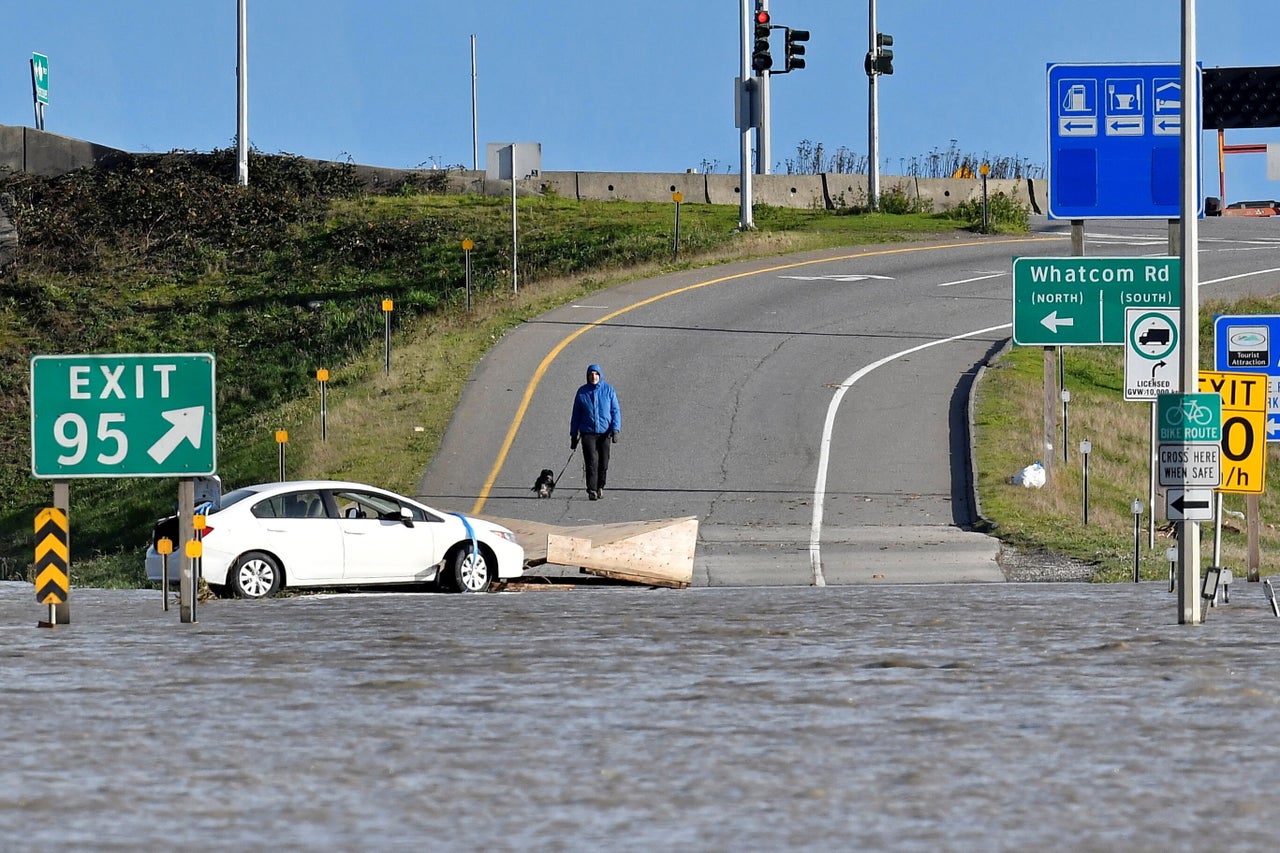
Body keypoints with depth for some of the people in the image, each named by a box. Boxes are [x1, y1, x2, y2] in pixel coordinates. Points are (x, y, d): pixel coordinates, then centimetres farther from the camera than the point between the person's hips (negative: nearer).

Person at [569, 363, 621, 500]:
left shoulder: (608, 390, 2)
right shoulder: (582, 392, 3)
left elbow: (616, 411, 3)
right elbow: (576, 415, 9)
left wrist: (615, 430, -9)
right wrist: (573, 436, 8)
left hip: (604, 432, 1)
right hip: (587, 433, -1)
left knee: (603, 462, 5)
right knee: (591, 462, -13)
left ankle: (600, 487, 26)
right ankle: (592, 491, -13)